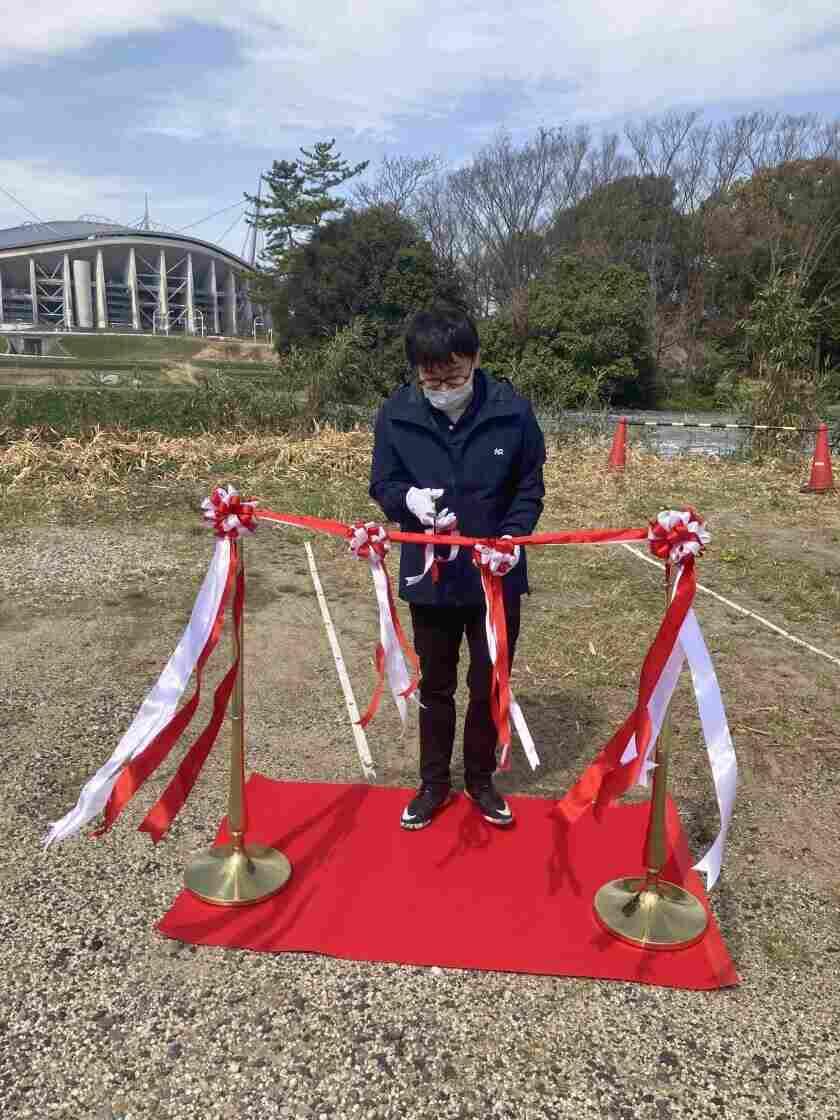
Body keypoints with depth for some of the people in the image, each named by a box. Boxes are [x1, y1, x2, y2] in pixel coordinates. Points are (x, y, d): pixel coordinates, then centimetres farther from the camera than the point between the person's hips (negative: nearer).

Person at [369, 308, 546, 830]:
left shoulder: (513, 410, -12)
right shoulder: (396, 414, -10)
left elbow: (529, 488, -3)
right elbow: (382, 485, -2)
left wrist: (512, 538, -20)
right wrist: (410, 499, -24)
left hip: (496, 574, 0)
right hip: (430, 575, 1)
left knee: (489, 685, 13)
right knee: (436, 686, 15)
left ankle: (481, 779, 35)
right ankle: (434, 782, 34)